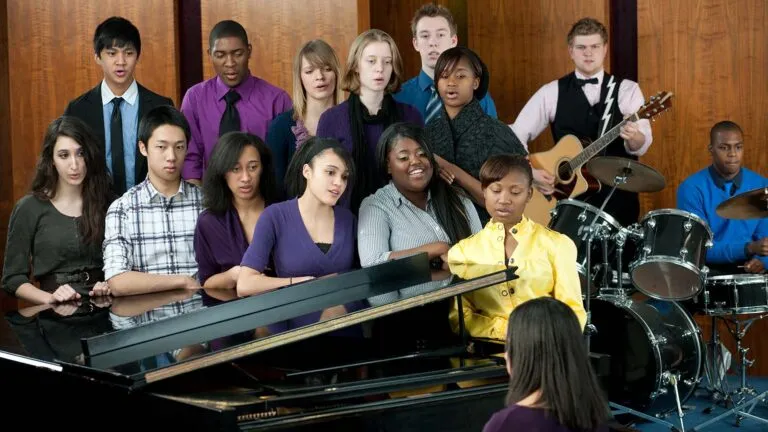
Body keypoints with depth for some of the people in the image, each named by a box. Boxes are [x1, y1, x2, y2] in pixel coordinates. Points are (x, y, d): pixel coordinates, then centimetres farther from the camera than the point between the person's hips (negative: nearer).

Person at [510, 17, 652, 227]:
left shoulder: (626, 89, 3)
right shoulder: (552, 92, 4)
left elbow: (641, 146, -10)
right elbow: (515, 136, 2)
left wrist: (633, 137, -32)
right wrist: (529, 170, -13)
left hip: (617, 196, 0)